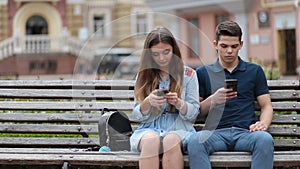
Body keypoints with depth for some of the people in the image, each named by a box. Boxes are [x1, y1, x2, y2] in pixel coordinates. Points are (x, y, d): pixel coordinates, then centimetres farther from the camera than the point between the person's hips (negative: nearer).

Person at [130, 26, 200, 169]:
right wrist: (148, 102, -13)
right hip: (149, 129, 1)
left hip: (179, 129, -1)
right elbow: (138, 115, 9)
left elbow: (193, 113, 4)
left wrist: (178, 103, -17)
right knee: (151, 139, -35)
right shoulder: (144, 76, 13)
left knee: (171, 140, -37)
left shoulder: (188, 74, 8)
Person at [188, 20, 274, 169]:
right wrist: (213, 100, -8)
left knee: (265, 139, -36)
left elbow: (266, 106, 17)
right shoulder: (203, 73, 19)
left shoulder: (254, 71, 20)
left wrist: (263, 123, -7)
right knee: (195, 140, -36)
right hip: (216, 132, 0)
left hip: (246, 132, 0)